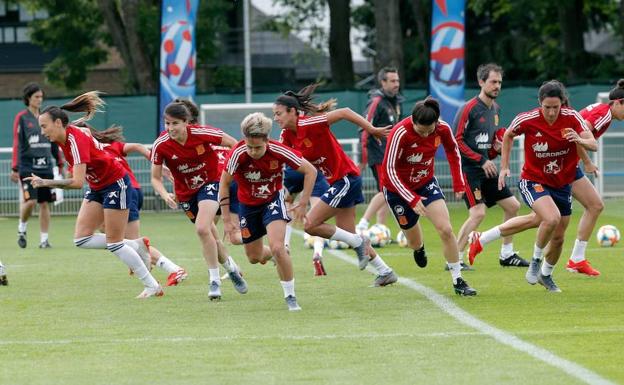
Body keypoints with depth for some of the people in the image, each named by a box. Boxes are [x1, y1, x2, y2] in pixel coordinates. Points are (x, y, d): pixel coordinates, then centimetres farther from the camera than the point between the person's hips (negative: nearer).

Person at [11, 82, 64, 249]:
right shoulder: (21, 118, 0)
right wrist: (15, 168, -9)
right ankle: (22, 228, 11)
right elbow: (17, 144, -4)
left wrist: (60, 164, 16)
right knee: (30, 201, -15)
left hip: (45, 166, 4)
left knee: (45, 203, 1)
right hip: (27, 166, -4)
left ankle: (44, 239, 7)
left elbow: (54, 143, 18)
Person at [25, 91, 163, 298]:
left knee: (114, 243, -6)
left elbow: (77, 182, -37)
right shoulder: (63, 139, -2)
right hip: (97, 187, 9)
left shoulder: (76, 140, -28)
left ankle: (152, 287, 5)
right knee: (82, 239, 1)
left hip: (116, 184, -9)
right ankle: (136, 246, 14)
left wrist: (44, 183, -36)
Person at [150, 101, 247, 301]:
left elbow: (234, 145, -12)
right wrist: (165, 195, -30)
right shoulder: (161, 145, -20)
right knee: (209, 234, 11)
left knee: (202, 228, -24)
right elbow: (155, 178, -12)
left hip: (210, 183, -3)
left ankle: (215, 280, -12)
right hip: (185, 192, 3)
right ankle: (230, 267, 37)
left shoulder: (202, 133, -25)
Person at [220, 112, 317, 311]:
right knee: (254, 257, 10)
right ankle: (279, 256, 47)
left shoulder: (278, 151, -28)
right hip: (247, 204, 2)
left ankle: (290, 296, -7)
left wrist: (303, 204, -18)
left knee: (277, 248, -23)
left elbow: (310, 171, -16)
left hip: (273, 199, -2)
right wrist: (226, 219, -15)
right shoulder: (238, 154, -28)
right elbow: (224, 183, -14)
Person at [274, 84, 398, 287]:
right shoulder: (287, 135, 3)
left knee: (310, 225, -11)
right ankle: (385, 272, 23)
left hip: (346, 178, -9)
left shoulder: (308, 124, -21)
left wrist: (372, 130, -18)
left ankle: (358, 242, 2)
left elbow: (344, 112, -21)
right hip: (337, 181, 9)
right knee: (347, 234, 14)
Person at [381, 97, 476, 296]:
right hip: (398, 189, -3)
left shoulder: (443, 129, -19)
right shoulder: (400, 133, -31)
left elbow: (452, 151, 4)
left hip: (426, 183, 3)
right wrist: (412, 200, -33)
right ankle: (418, 249, 48)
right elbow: (390, 170, -27)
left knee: (446, 230, -15)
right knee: (415, 243, 9)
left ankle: (458, 281, -3)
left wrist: (458, 183, 1)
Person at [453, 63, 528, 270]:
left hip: (486, 168, 9)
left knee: (512, 206, 10)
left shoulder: (495, 109, 12)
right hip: (468, 169, -9)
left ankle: (507, 254, 21)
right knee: (478, 212, -19)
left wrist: (498, 146, 3)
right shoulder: (469, 108, -13)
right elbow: (456, 140, -16)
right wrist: (481, 160, -17)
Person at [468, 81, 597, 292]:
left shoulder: (571, 118, -15)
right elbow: (508, 136, 2)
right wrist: (504, 167, 1)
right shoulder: (527, 120, -19)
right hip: (533, 181, -3)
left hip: (562, 184, 3)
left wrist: (580, 140, -41)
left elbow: (593, 145, -20)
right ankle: (536, 260, -3)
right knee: (552, 218, -30)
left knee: (558, 237, 10)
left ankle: (545, 275, 38)